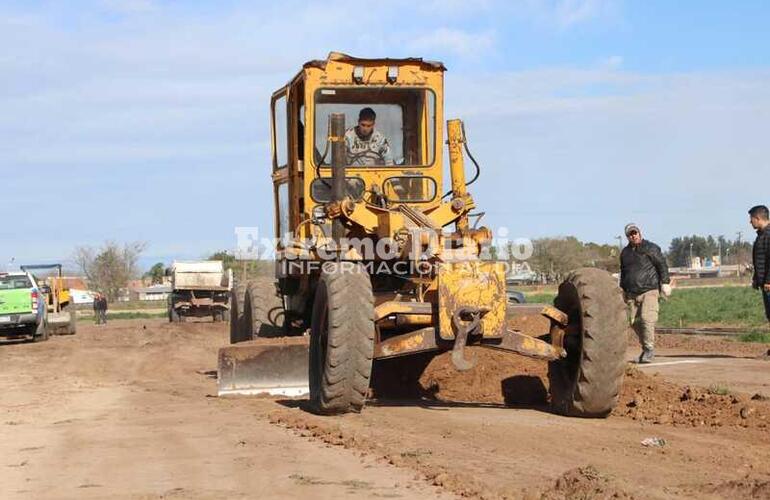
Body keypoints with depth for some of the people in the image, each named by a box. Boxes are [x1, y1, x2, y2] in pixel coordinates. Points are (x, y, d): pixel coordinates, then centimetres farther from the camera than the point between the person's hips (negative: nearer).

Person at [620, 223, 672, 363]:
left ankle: (649, 348, -11)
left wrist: (665, 283, -6)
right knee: (635, 322, 1)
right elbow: (623, 272, 28)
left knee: (647, 318, -19)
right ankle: (645, 348, 15)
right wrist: (623, 289, 27)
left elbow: (662, 265, 0)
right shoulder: (625, 252, 17)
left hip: (649, 290, -5)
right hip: (631, 294, 6)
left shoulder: (651, 248, 1)